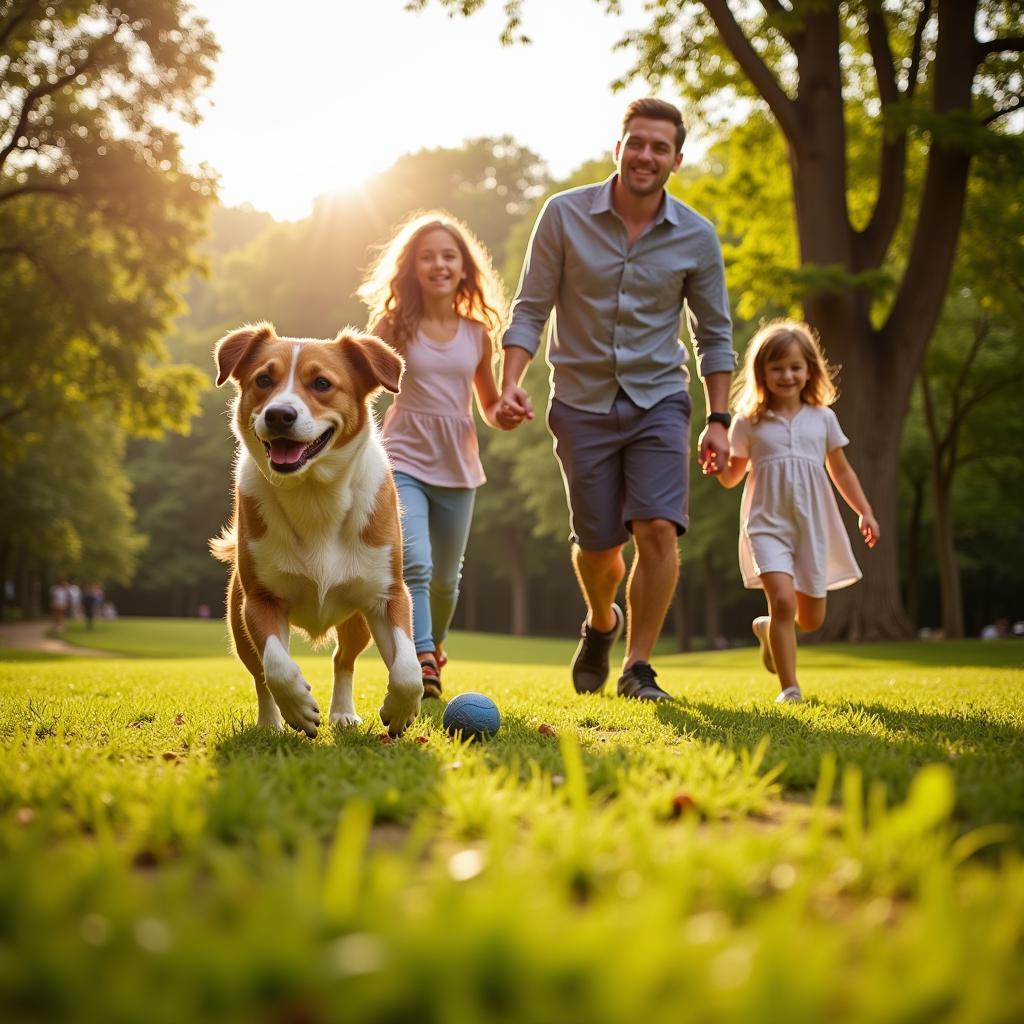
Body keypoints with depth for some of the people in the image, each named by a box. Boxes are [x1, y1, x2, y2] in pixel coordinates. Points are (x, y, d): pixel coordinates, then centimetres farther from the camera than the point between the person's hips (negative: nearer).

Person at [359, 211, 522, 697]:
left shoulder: (477, 333, 4)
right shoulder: (394, 325, -4)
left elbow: (489, 406, 14)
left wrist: (506, 415, -8)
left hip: (457, 468, 3)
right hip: (403, 462, -3)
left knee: (445, 577, 16)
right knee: (414, 566, -22)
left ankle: (434, 644, 41)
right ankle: (422, 664, -26)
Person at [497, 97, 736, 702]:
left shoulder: (697, 237, -2)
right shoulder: (565, 215, -6)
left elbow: (714, 334, 7)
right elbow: (531, 309, -2)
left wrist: (719, 419, 0)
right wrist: (512, 382, -16)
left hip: (659, 401, 0)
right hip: (583, 403, 0)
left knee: (659, 528, -16)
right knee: (598, 544, 5)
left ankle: (638, 670, -2)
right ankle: (602, 623, 39)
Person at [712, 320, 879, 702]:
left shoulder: (822, 418, 8)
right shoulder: (749, 422, 2)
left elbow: (841, 471, 16)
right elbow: (732, 477, 8)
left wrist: (864, 512, 9)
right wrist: (717, 465, -14)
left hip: (812, 526, 3)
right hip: (767, 525, -3)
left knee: (811, 617, 7)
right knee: (783, 600, -21)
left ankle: (769, 628, 41)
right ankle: (789, 688, -10)